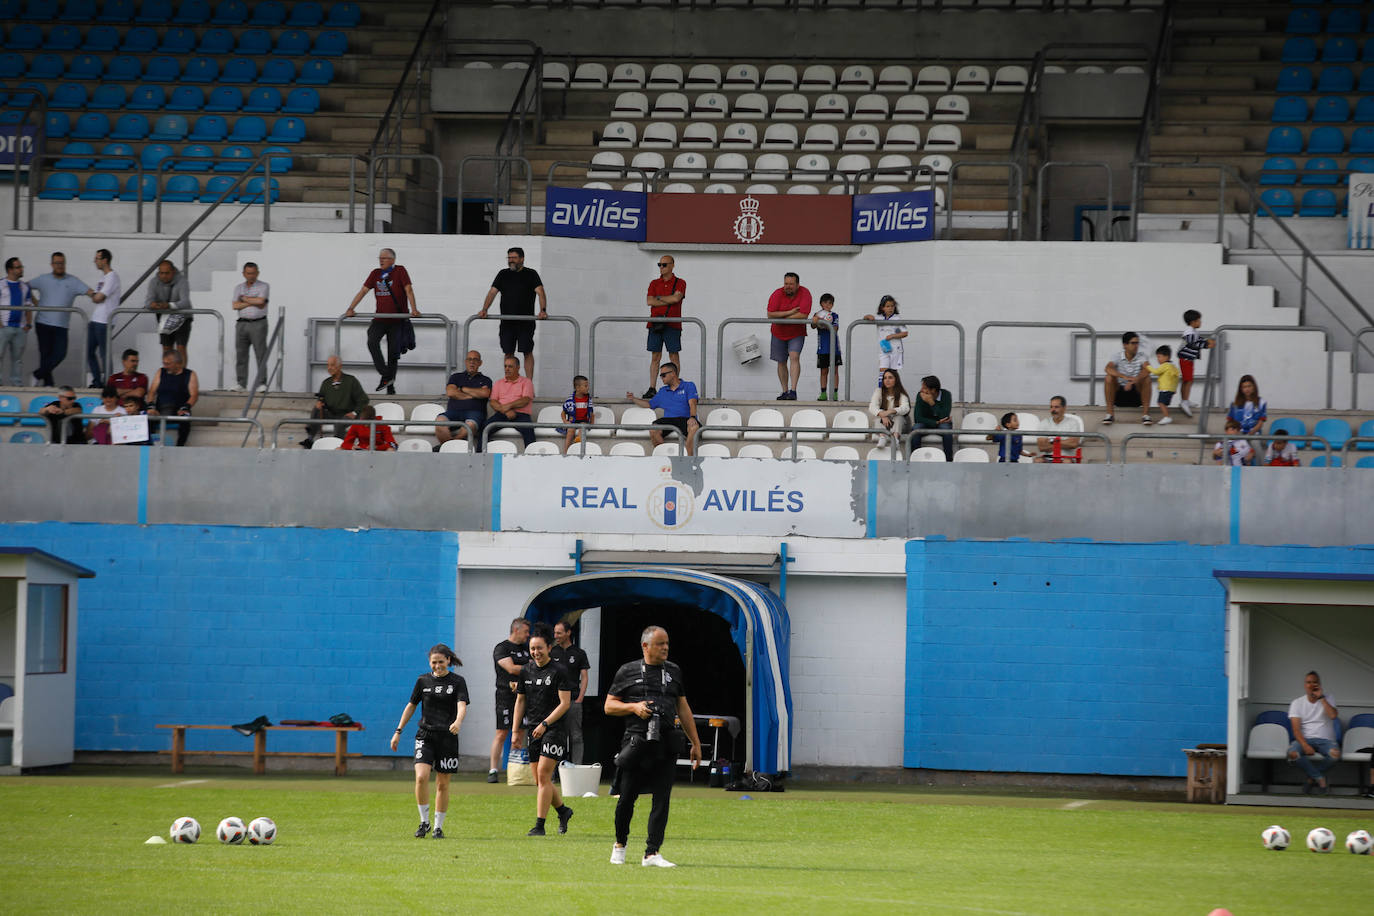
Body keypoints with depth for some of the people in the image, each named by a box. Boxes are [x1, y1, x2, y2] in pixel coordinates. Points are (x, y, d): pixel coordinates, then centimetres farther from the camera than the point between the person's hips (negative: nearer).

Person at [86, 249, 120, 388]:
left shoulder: (112, 277, -12)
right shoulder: (102, 277, 17)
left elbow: (98, 298, -16)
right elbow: (95, 298, 15)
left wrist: (93, 295, 3)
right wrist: (95, 296, -5)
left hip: (104, 322, -10)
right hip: (94, 320, 10)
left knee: (104, 353, -6)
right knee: (89, 352, 10)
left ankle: (107, 383, 0)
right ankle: (96, 381, 16)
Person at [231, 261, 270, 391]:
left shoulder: (263, 287, 4)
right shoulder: (239, 288, 14)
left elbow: (261, 302, -14)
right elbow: (235, 305, 1)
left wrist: (244, 298, -1)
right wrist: (253, 302, -6)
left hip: (258, 323, -4)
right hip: (242, 324, 4)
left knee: (261, 354, -8)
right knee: (240, 354, 0)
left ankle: (261, 383, -8)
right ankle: (241, 384, 3)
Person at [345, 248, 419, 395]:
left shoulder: (400, 271, -4)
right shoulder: (376, 274, 8)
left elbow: (409, 290, -11)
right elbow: (363, 291, 8)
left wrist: (414, 310, -23)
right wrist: (351, 309, -2)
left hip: (397, 320, -3)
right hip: (380, 319, 3)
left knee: (393, 353, 0)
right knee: (372, 342, -24)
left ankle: (390, 387, 11)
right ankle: (385, 376, -22)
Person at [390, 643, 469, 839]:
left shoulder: (457, 681, -1)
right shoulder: (423, 681, 6)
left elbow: (462, 706, -14)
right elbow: (411, 706, 15)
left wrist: (458, 722, -35)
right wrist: (398, 731, 12)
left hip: (447, 737, -1)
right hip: (425, 735, 1)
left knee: (442, 785, 3)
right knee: (421, 777, -17)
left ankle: (438, 827, 15)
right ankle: (424, 822, -3)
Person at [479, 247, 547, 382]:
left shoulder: (531, 274, 4)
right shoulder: (503, 274, 13)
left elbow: (540, 292, -8)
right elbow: (492, 292, 6)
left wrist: (543, 310, -25)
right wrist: (484, 310, -10)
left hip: (526, 322, -3)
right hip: (507, 322, 3)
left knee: (527, 352, -6)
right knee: (508, 352, 4)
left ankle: (529, 383, -5)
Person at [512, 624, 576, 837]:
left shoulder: (559, 671, -8)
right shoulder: (526, 671, 9)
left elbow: (565, 703, -10)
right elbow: (520, 701, 15)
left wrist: (545, 724, -18)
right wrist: (516, 731, 11)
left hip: (554, 729, -6)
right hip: (535, 731, 6)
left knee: (543, 775, -13)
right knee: (539, 780, 8)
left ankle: (539, 825, -12)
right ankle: (563, 811, 31)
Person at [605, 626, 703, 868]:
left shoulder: (673, 671, 15)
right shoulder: (628, 671, 7)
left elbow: (683, 708, 20)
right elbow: (609, 706, 8)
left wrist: (696, 743, 17)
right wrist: (634, 707, -10)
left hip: (666, 744, 2)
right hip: (636, 741, -2)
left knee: (662, 799, -5)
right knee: (627, 797, 1)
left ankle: (652, 853, -5)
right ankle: (620, 844, 25)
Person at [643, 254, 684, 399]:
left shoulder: (679, 283, 4)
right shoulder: (654, 283, 14)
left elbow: (676, 297, -13)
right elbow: (649, 301, 1)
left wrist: (659, 298, -2)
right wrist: (668, 301, -5)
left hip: (672, 324, -3)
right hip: (655, 323, 3)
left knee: (674, 355, -3)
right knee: (655, 356, 2)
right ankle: (652, 388, 3)